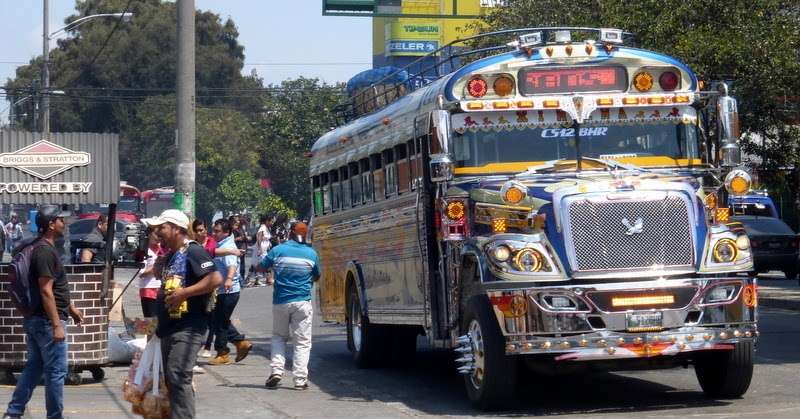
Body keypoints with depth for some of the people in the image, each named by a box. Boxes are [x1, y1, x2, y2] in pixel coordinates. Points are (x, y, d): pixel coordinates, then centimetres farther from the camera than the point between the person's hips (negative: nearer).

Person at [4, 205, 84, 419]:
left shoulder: (44, 248, 13)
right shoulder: (45, 251, -18)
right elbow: (46, 291, -23)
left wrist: (70, 308, 27)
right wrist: (57, 325, -24)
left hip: (36, 319, 10)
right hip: (46, 321, -10)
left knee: (34, 367, 14)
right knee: (56, 371, -2)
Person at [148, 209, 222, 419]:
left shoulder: (193, 252, -10)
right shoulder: (170, 256, 19)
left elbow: (215, 278, -22)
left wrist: (184, 292, -23)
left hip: (188, 328, -10)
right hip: (170, 327, 10)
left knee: (179, 377, -16)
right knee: (171, 378, 12)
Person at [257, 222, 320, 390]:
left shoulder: (278, 250, -3)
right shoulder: (311, 254, -1)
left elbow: (260, 267, 9)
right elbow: (316, 277, 13)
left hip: (280, 301, 1)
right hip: (302, 302, -1)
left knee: (279, 337, 19)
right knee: (302, 341, 3)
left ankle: (276, 370, 3)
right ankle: (300, 379, -3)